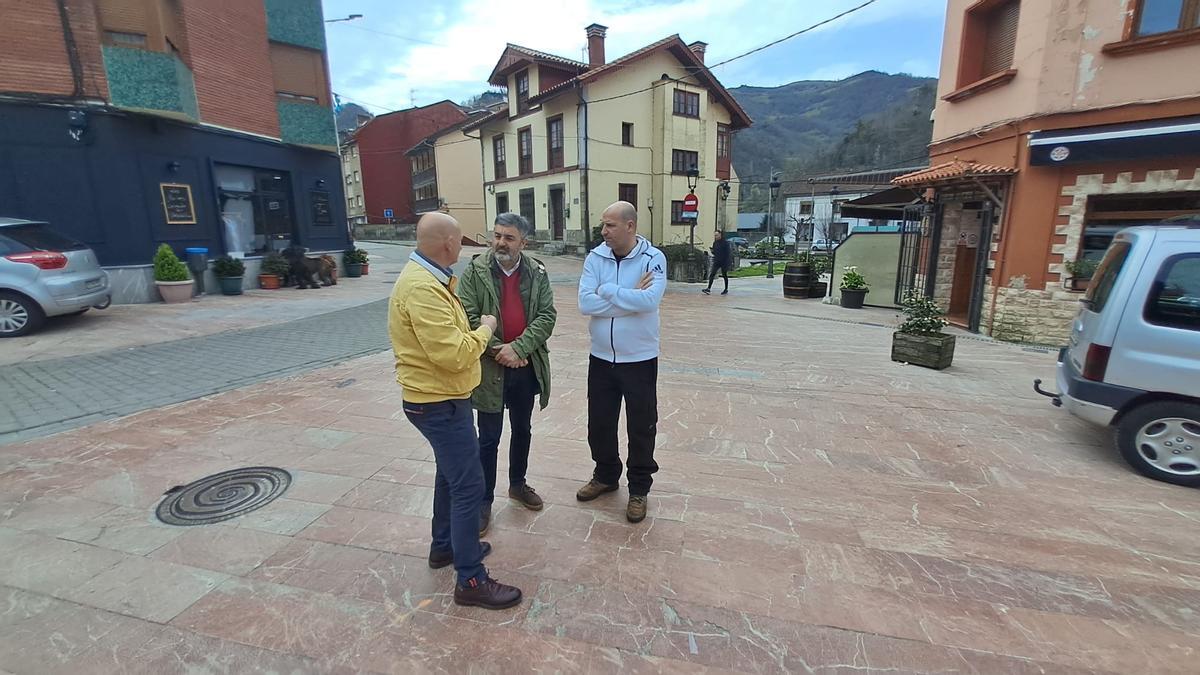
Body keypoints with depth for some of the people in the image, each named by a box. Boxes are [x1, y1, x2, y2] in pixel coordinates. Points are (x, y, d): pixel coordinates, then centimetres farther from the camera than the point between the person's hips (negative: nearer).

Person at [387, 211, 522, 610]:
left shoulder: (427, 278, 9)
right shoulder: (422, 288, -26)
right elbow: (453, 354, -29)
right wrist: (485, 330, -14)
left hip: (440, 398, 11)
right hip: (439, 403, -11)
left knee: (451, 474, 23)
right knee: (468, 486, -3)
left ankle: (445, 545, 42)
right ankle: (470, 580, 10)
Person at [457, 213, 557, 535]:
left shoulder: (537, 272, 0)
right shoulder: (475, 271, -6)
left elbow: (547, 315, -7)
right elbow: (468, 317, -11)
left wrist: (518, 348, -19)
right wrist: (499, 350, -18)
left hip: (527, 366, 3)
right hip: (490, 368, -3)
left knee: (522, 430, 20)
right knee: (489, 439, 7)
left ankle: (518, 484, 41)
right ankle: (484, 500, 24)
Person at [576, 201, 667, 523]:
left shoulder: (653, 258, -11)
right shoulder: (595, 258, -3)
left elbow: (649, 301, -27)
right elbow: (585, 303, -15)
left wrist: (608, 290, -17)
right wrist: (631, 296, -19)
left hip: (639, 359, -3)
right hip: (601, 358, 4)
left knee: (641, 427, 9)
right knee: (599, 422, 16)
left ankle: (639, 489, 30)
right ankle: (606, 475, 41)